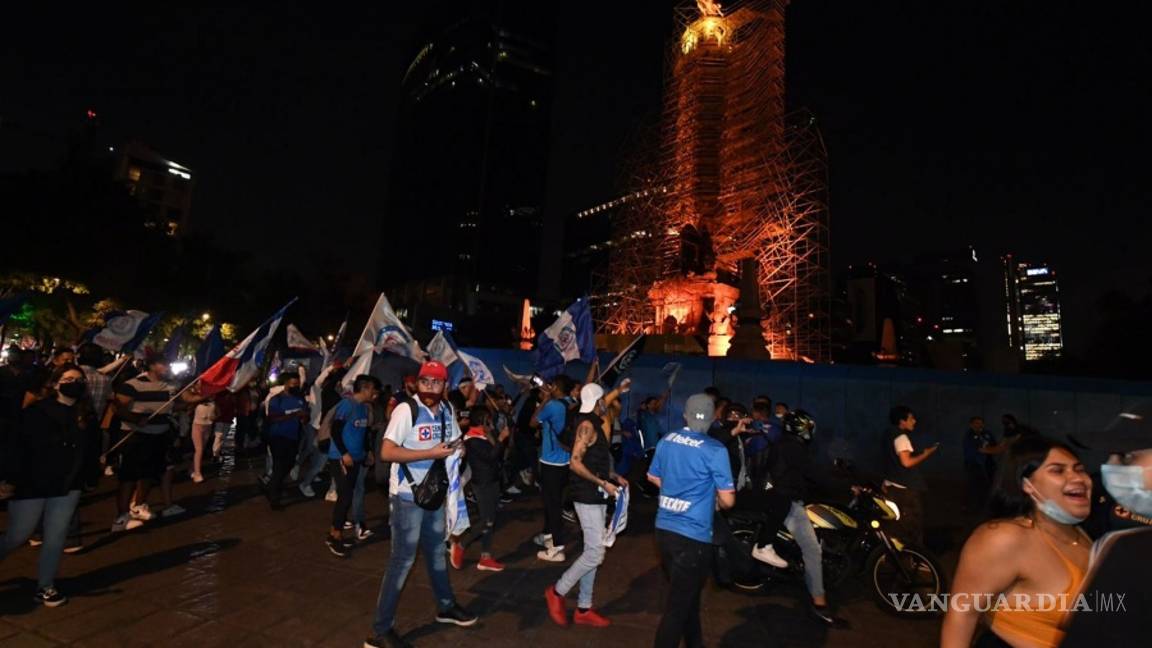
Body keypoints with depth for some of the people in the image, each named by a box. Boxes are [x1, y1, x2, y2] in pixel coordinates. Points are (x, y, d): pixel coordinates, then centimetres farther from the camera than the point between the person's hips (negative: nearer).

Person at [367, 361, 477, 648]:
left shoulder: (447, 410, 2)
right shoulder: (406, 410, -19)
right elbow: (386, 452, -26)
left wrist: (454, 450, -5)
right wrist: (431, 453, -27)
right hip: (408, 496, -7)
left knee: (437, 552, 22)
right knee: (402, 560, 1)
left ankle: (446, 607, 40)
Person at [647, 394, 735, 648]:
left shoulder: (666, 441, 1)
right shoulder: (715, 450, -17)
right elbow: (728, 500, -14)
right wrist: (715, 501, 7)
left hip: (664, 529, 7)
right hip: (693, 537, -7)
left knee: (685, 595, 26)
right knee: (677, 606, 6)